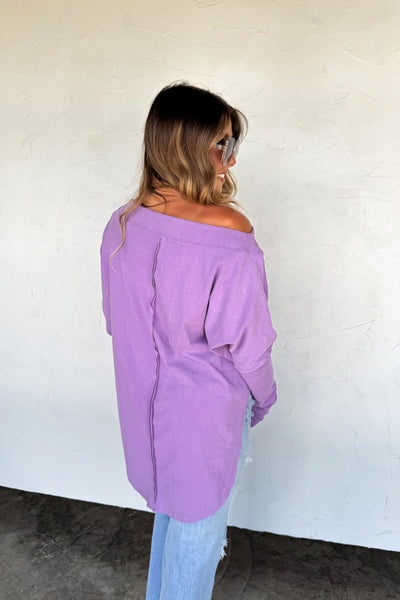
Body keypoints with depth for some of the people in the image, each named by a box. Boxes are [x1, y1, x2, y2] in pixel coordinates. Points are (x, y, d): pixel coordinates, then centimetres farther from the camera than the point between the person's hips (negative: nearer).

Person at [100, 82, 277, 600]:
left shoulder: (122, 224, -6)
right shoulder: (228, 230, -26)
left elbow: (116, 320, 3)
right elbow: (246, 338, -20)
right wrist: (263, 396, 0)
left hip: (145, 398, 7)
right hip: (207, 405, -6)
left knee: (171, 502, 30)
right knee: (200, 519, 19)